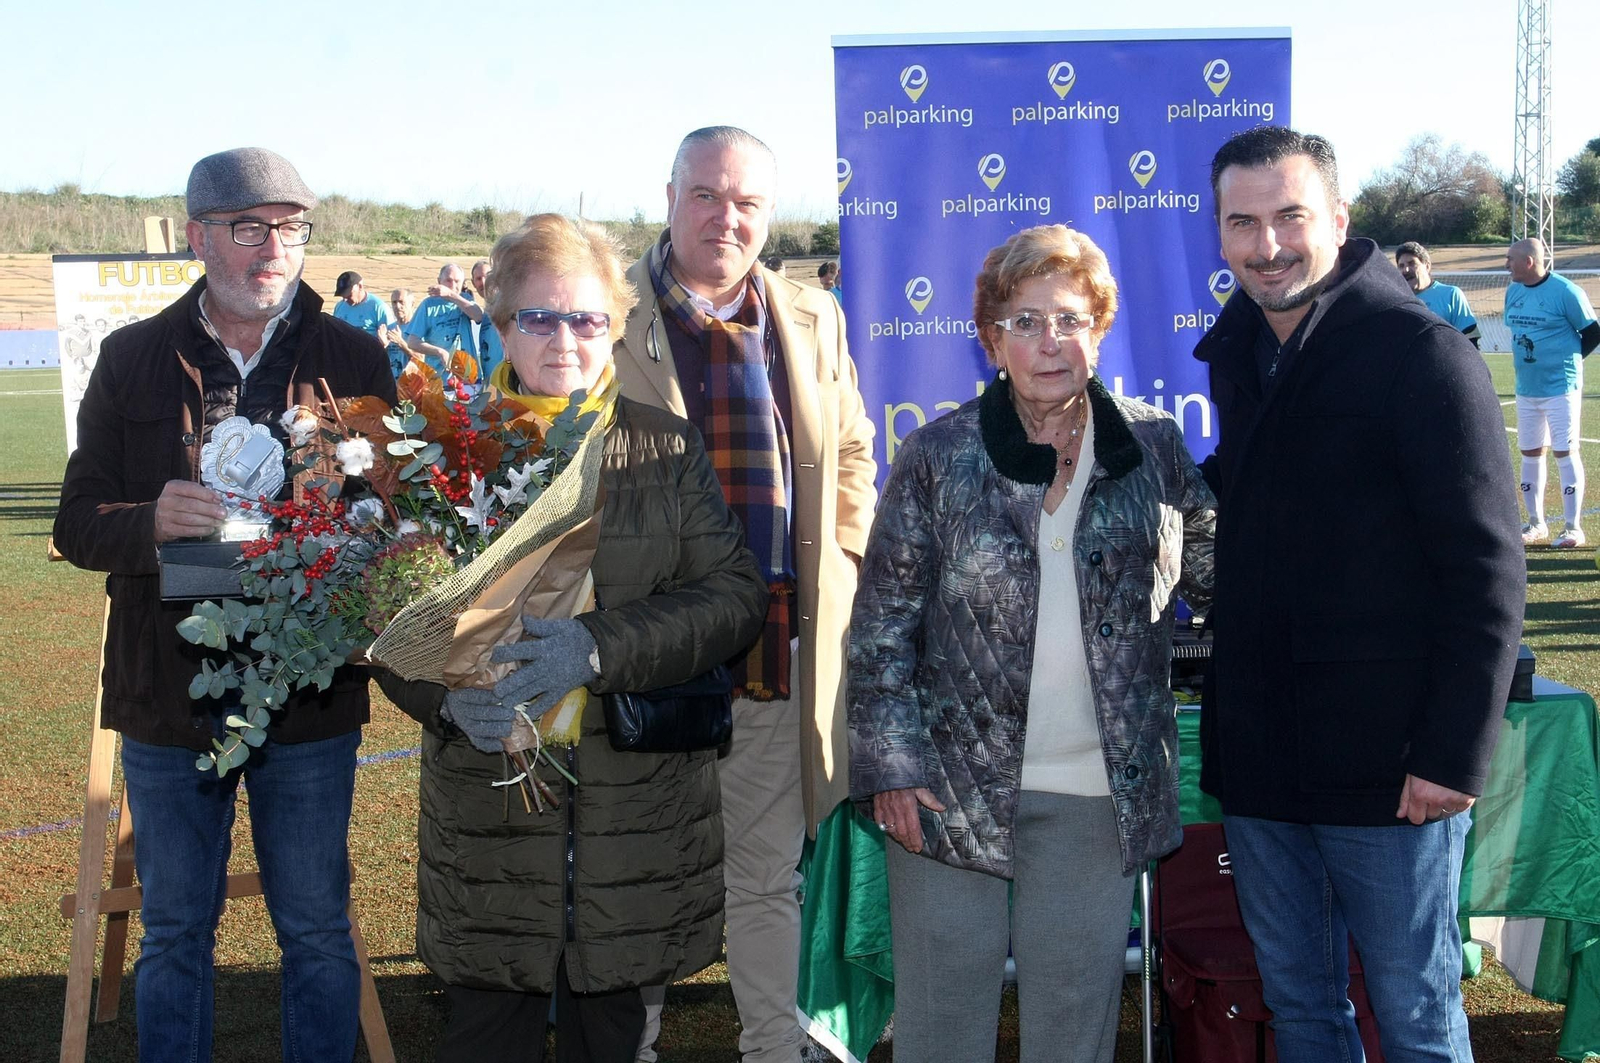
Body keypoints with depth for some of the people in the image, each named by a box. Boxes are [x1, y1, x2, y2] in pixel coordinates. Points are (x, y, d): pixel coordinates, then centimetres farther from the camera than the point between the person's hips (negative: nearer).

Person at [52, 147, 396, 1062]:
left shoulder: (354, 359, 1)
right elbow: (78, 524, 2)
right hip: (168, 698, 1)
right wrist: (152, 521, -20)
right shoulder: (133, 359, 4)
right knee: (174, 933, 14)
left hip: (310, 700, -1)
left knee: (317, 931, 10)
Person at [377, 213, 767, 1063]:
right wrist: (448, 697, -17)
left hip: (636, 794, 0)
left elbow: (735, 593, -5)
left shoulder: (666, 448, 3)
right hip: (487, 798, 0)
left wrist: (602, 649, -20)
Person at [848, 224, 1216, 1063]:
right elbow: (883, 623, -1)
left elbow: (1211, 572, 12)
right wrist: (892, 766, -6)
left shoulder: (1154, 445, 3)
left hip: (1100, 798, 1)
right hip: (952, 788, -1)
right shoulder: (937, 456, -1)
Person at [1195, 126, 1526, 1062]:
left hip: (1387, 769, -6)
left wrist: (1456, 754, -18)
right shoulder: (1238, 351, 9)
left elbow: (1488, 573, -15)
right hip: (1258, 756, 7)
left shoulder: (1424, 355, -13)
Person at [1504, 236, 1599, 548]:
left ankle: (1574, 528, 0)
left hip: (1560, 388, -7)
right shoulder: (1512, 291, 6)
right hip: (1526, 388, 7)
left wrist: (1567, 359, -1)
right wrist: (1522, 358, 9)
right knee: (1530, 453, 11)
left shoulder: (1565, 292, -14)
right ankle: (1536, 524, 22)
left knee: (1564, 453, -5)